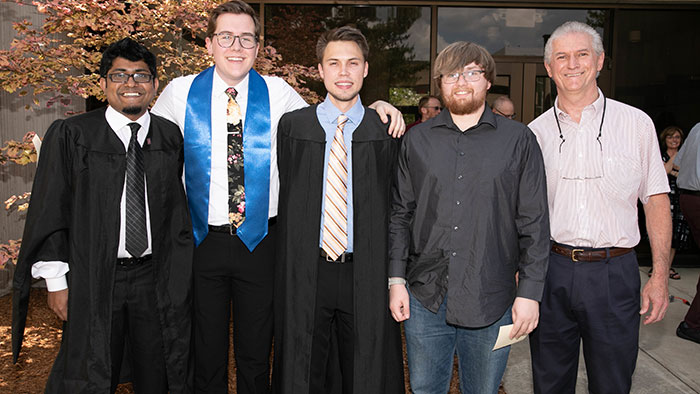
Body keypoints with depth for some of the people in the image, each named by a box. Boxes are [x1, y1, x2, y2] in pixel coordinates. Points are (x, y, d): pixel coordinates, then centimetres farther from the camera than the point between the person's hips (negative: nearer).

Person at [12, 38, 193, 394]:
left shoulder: (170, 138, 4)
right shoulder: (70, 135, -4)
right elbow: (49, 212, -2)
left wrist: (180, 279, 8)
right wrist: (56, 280, -5)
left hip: (154, 277, 3)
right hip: (91, 280, -2)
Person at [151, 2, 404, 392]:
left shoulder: (277, 93, -1)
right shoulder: (181, 92, 1)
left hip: (260, 240, 0)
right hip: (203, 240, 1)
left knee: (256, 357, 14)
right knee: (206, 356, 14)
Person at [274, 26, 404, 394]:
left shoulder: (387, 131, 1)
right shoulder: (292, 126, 3)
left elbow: (395, 205, 4)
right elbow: (287, 196, 8)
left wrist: (394, 276, 0)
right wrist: (289, 263, 5)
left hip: (366, 274, 0)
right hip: (305, 270, 1)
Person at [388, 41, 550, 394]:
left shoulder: (519, 140, 1)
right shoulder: (416, 140, 7)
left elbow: (534, 223, -1)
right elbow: (400, 215, 7)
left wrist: (530, 292, -6)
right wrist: (396, 279, 1)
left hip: (490, 302, -1)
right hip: (424, 299, 2)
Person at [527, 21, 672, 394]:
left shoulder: (636, 123, 1)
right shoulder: (535, 132, 4)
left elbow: (656, 199, 3)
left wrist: (660, 275, -3)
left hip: (614, 272, -1)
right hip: (550, 269, 1)